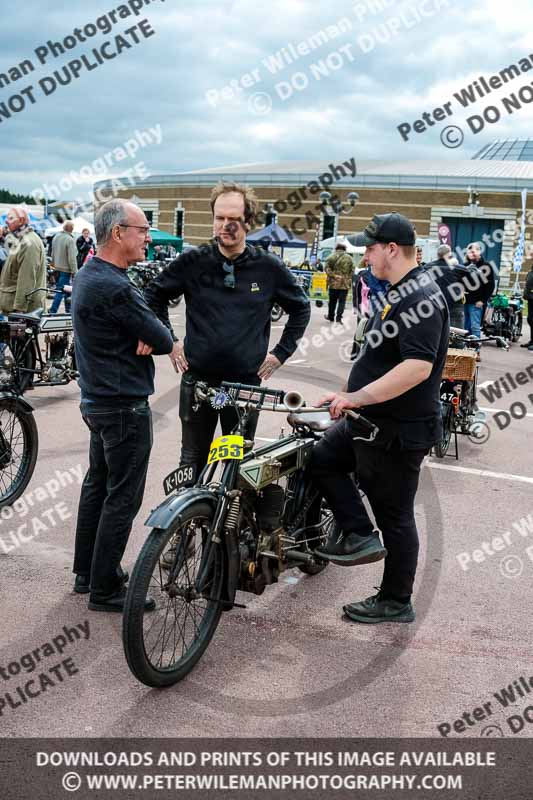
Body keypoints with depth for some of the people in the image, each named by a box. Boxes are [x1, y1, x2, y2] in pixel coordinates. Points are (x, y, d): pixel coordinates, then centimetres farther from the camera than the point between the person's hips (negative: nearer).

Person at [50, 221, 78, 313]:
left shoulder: (56, 237, 6)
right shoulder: (70, 240, -18)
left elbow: (53, 254, 15)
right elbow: (72, 258, -20)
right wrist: (74, 272, -14)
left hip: (57, 268, 8)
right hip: (66, 269, -8)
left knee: (67, 290, 17)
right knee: (60, 291, -5)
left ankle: (68, 310, 25)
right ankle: (53, 311, -6)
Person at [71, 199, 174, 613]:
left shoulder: (87, 276, 9)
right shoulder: (115, 288, -24)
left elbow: (147, 327, 9)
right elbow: (164, 340, -17)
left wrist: (145, 338, -12)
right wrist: (153, 339, 4)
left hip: (98, 402, 10)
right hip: (125, 407, -10)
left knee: (97, 486, 19)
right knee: (122, 498, -1)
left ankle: (87, 571, 31)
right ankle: (105, 590, 9)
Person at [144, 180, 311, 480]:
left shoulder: (269, 267, -2)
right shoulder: (193, 262, -2)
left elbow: (301, 308, 11)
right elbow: (154, 295, 12)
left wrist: (280, 353, 5)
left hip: (247, 382, 0)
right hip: (197, 379, 0)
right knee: (193, 461, 10)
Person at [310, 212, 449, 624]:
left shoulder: (420, 298, -22)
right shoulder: (401, 292, 11)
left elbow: (418, 366, -33)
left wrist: (355, 397, -31)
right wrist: (355, 400, 25)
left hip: (398, 429, -10)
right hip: (372, 420, 11)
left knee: (395, 515, 3)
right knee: (322, 459, 17)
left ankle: (396, 602, 18)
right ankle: (359, 535, 16)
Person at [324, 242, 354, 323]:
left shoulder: (332, 257, -1)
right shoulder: (349, 258, 4)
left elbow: (327, 268, -10)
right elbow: (352, 271, 2)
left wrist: (334, 276, -12)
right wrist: (349, 281, 6)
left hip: (334, 283, 0)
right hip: (345, 284, 0)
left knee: (332, 301, 13)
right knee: (342, 301, 3)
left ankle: (331, 316, 24)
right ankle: (338, 317, -5)